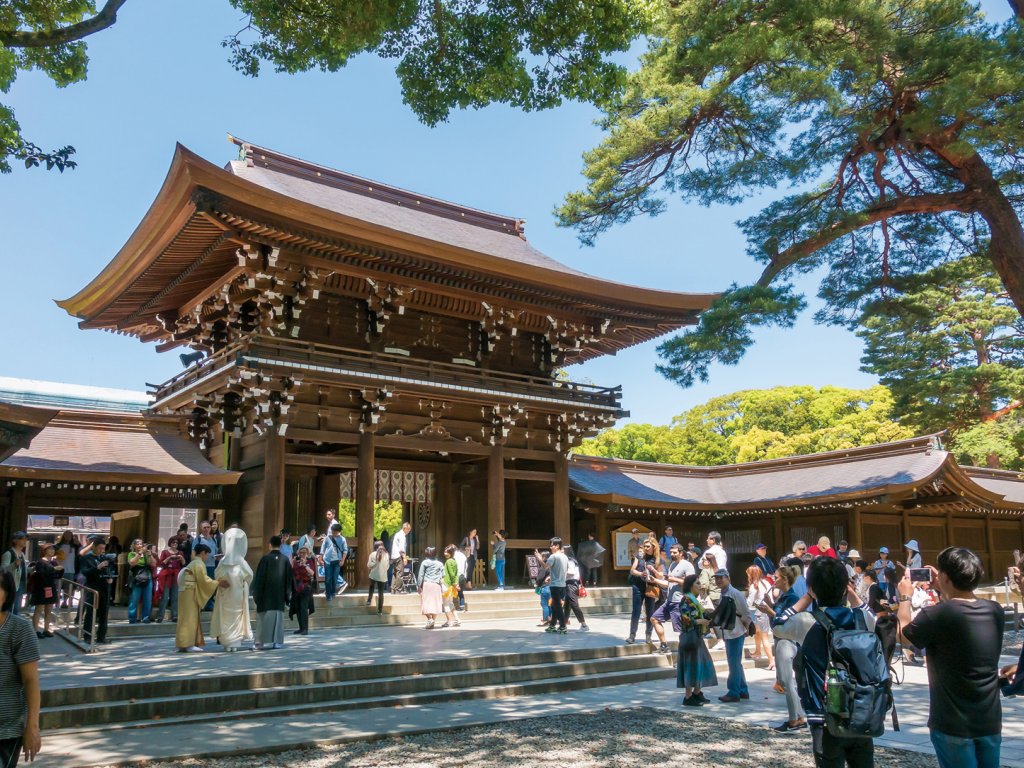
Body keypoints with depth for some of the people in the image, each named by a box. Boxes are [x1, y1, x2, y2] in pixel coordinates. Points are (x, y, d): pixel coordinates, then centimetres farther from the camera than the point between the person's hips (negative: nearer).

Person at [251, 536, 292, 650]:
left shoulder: (265, 558, -8)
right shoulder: (285, 560, 0)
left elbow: (259, 577, -6)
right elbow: (289, 578, 4)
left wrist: (256, 593, 1)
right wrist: (287, 594, 12)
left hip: (266, 594, -2)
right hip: (280, 595, 2)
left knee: (265, 617, 2)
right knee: (278, 616, 7)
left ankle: (264, 641, -1)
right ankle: (277, 641, 6)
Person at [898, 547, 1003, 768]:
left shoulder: (937, 615, -21)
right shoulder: (995, 610, -4)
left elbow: (903, 634, -2)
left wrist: (905, 597, 11)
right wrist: (943, 591, 20)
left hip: (954, 724, -5)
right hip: (990, 721, 5)